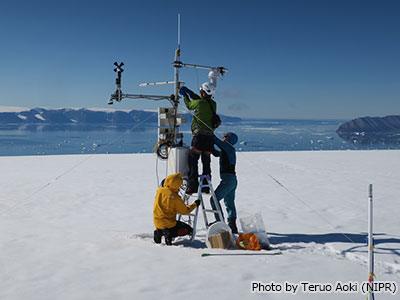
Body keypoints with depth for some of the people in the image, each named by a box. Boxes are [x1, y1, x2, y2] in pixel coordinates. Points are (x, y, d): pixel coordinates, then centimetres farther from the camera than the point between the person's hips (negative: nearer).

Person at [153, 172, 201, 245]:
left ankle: (159, 232, 5)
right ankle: (170, 233, -12)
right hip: (168, 224, -6)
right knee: (188, 229, 9)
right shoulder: (175, 197, -18)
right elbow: (185, 211, -9)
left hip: (157, 223, 6)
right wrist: (195, 204, 6)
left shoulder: (159, 190, -2)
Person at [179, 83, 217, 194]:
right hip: (210, 136, 7)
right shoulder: (213, 104, 11)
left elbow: (189, 105, 13)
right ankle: (206, 187, 14)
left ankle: (193, 186, -9)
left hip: (200, 135, -6)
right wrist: (189, 92, 35)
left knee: (193, 160, -2)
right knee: (206, 162, 12)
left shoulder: (199, 103, -8)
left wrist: (185, 96, 31)